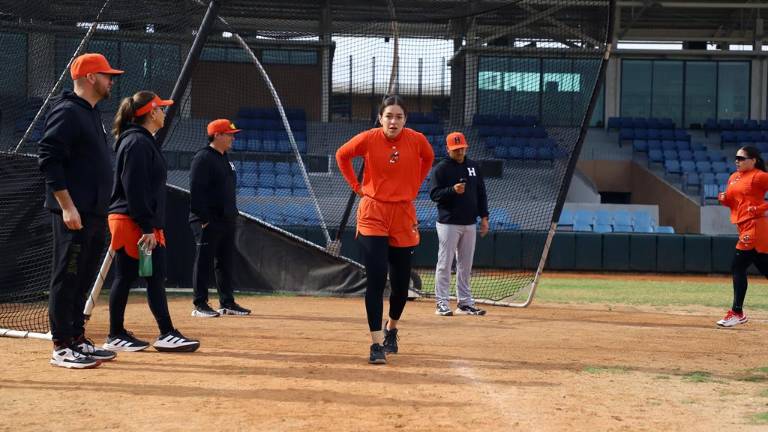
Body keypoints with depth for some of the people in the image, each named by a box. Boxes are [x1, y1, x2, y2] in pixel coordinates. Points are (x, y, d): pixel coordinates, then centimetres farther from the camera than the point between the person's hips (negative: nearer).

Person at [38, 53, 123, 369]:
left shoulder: (92, 114, 19)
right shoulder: (67, 112, -12)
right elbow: (48, 159, -19)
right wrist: (67, 207, -22)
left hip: (94, 215, 10)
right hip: (73, 214, -10)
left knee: (84, 280, 14)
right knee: (67, 279, -5)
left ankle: (78, 340, 21)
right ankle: (62, 348, -1)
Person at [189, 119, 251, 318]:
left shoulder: (225, 159, 17)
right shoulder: (203, 158, -12)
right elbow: (196, 190, -18)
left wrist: (233, 213, 17)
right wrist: (204, 218, -21)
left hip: (226, 220, 9)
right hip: (208, 221, -9)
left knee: (226, 262, 12)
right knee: (204, 261, -4)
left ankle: (227, 303, 18)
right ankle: (200, 305, 0)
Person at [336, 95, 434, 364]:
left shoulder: (417, 140, -5)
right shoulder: (368, 139, -9)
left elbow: (428, 159, 18)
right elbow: (342, 155, 9)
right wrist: (356, 186, 5)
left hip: (404, 216, 3)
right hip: (373, 214, -2)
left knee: (401, 283, 9)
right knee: (376, 279, -12)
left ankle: (391, 329, 37)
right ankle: (377, 344, -9)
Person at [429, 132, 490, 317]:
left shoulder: (473, 166, 12)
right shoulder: (441, 168, -5)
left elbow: (481, 193, 15)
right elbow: (434, 194, -9)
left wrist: (484, 217, 8)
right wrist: (453, 190, -24)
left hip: (469, 223, 6)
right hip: (448, 223, -5)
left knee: (465, 265, 10)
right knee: (445, 264, -4)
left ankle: (465, 303, 16)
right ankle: (441, 303, 0)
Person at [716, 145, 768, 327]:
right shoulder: (734, 177, 16)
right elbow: (732, 202, 23)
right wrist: (723, 199, 3)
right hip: (745, 227, 8)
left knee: (738, 266, -10)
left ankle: (737, 313, -5)